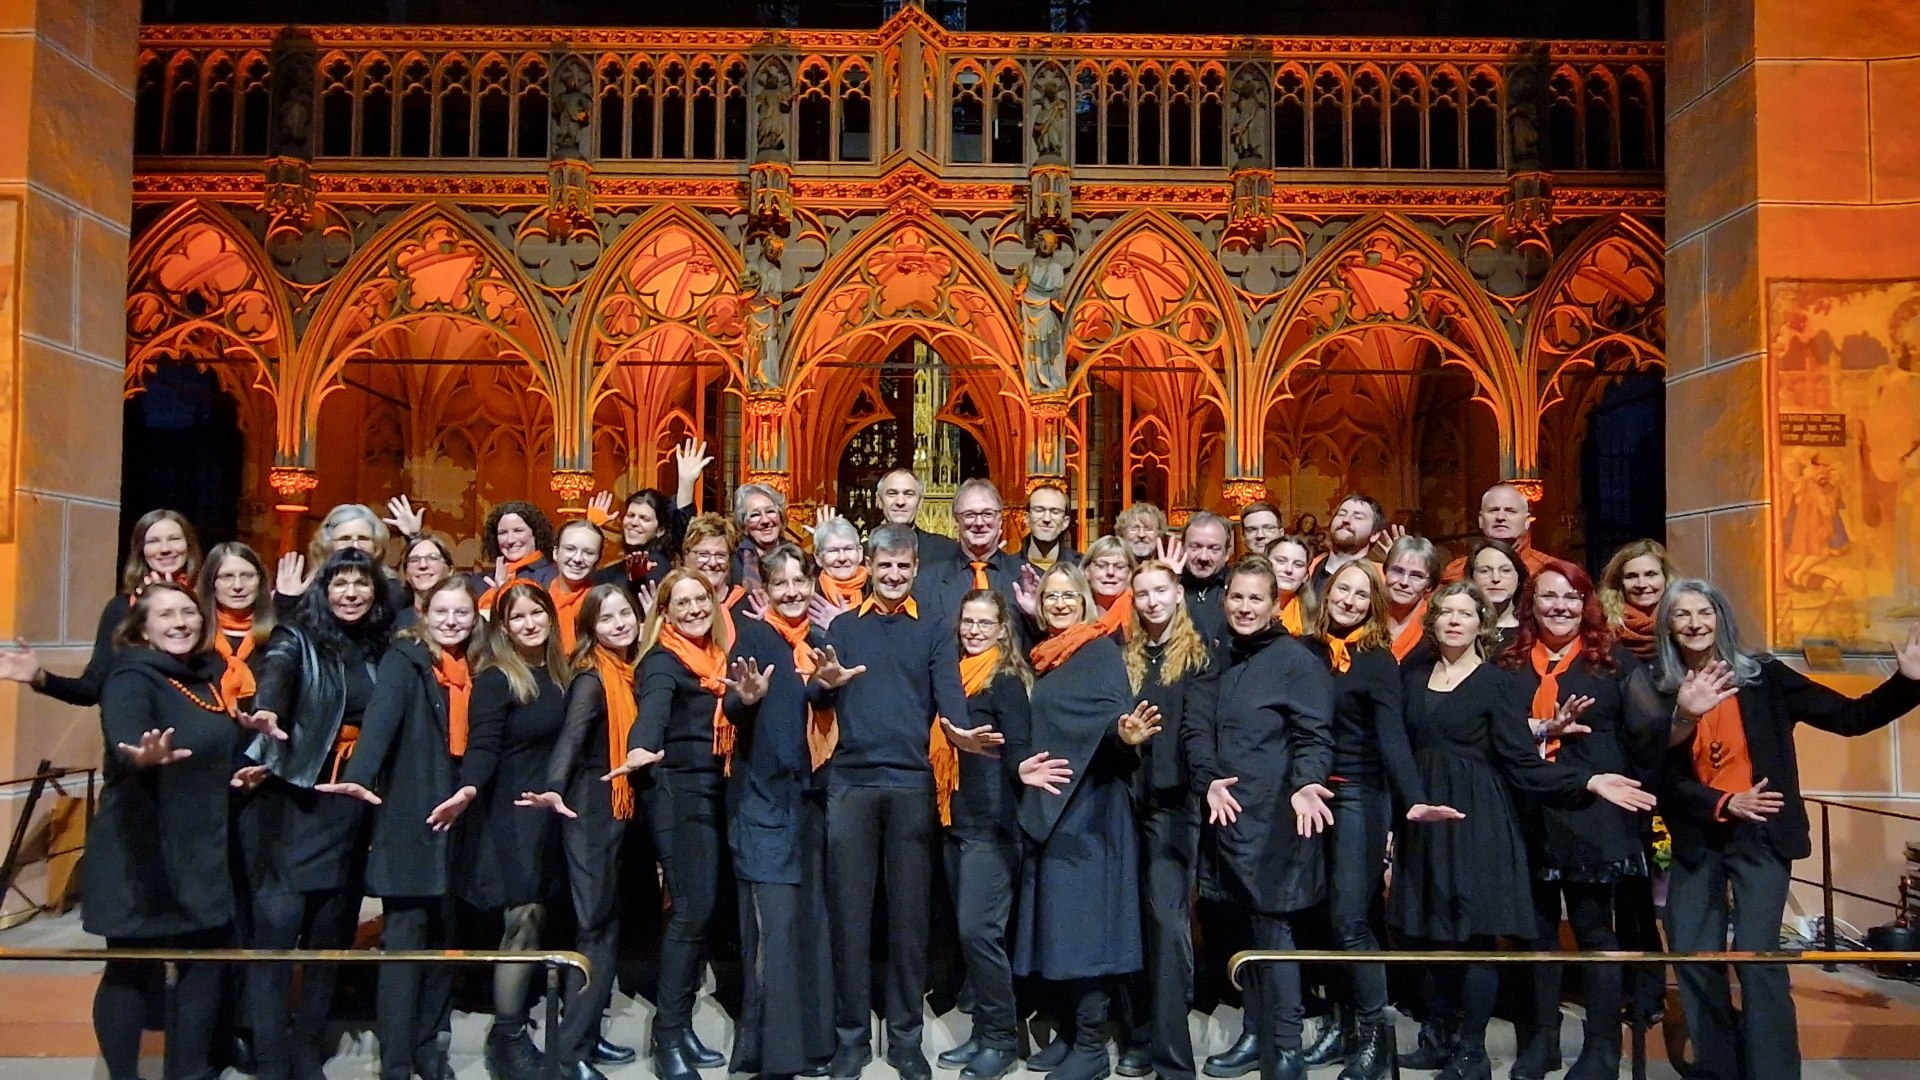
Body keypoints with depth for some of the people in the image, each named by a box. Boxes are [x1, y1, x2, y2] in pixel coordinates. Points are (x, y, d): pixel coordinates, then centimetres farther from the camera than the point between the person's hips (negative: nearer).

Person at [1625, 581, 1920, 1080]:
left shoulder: (1763, 675, -2)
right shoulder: (1655, 687, -1)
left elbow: (1853, 717, -5)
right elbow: (1662, 776, -3)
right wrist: (1723, 803, -16)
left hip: (1760, 835, -2)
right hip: (1696, 838, 2)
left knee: (1757, 956, -11)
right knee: (1692, 956, 6)